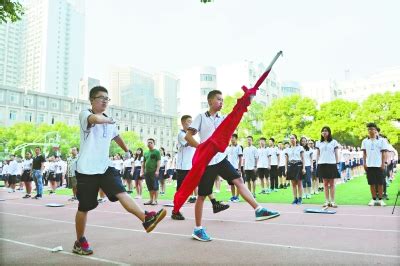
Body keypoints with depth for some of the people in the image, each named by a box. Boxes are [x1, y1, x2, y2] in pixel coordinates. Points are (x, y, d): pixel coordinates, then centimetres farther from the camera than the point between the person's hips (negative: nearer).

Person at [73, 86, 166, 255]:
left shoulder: (109, 120, 13)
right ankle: (80, 242, 24)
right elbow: (96, 119, -34)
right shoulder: (85, 114, -9)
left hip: (105, 167, 5)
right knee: (84, 207, 6)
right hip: (86, 169, -5)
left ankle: (146, 218, -29)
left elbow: (116, 136, 32)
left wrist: (127, 150, 42)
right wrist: (108, 119, -14)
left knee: (121, 193, -15)